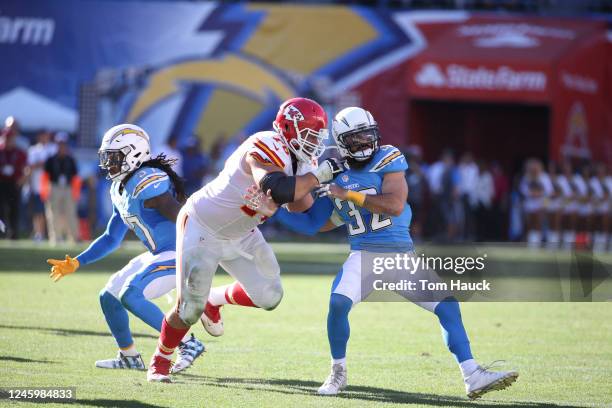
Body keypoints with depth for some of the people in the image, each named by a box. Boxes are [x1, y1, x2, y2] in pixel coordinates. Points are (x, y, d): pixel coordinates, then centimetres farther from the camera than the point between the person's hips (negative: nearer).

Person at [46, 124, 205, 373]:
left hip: (180, 254, -10)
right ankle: (129, 357, 28)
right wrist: (75, 263, 16)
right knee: (109, 297, 12)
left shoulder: (147, 182, -20)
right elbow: (111, 239, 20)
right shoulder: (119, 189, 12)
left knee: (130, 296, -23)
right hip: (159, 254, 10)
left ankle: (188, 344, -17)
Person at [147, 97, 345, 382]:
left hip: (240, 235, 8)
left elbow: (299, 206, -1)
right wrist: (318, 174, -39)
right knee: (190, 309, -5)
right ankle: (160, 361, 21)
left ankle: (214, 301, 30)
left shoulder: (297, 159, -4)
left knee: (269, 296, 2)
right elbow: (278, 191, -48)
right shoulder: (266, 149, -32)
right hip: (202, 228, -8)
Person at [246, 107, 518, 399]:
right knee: (338, 302, -26)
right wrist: (274, 211, -2)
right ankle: (338, 374, -5)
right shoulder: (334, 177, 4)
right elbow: (312, 224, 7)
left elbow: (395, 205, -19)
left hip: (402, 255, 0)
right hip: (364, 255, 0)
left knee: (448, 305, -10)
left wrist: (349, 195, -19)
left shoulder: (387, 159, -5)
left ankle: (473, 377, -3)